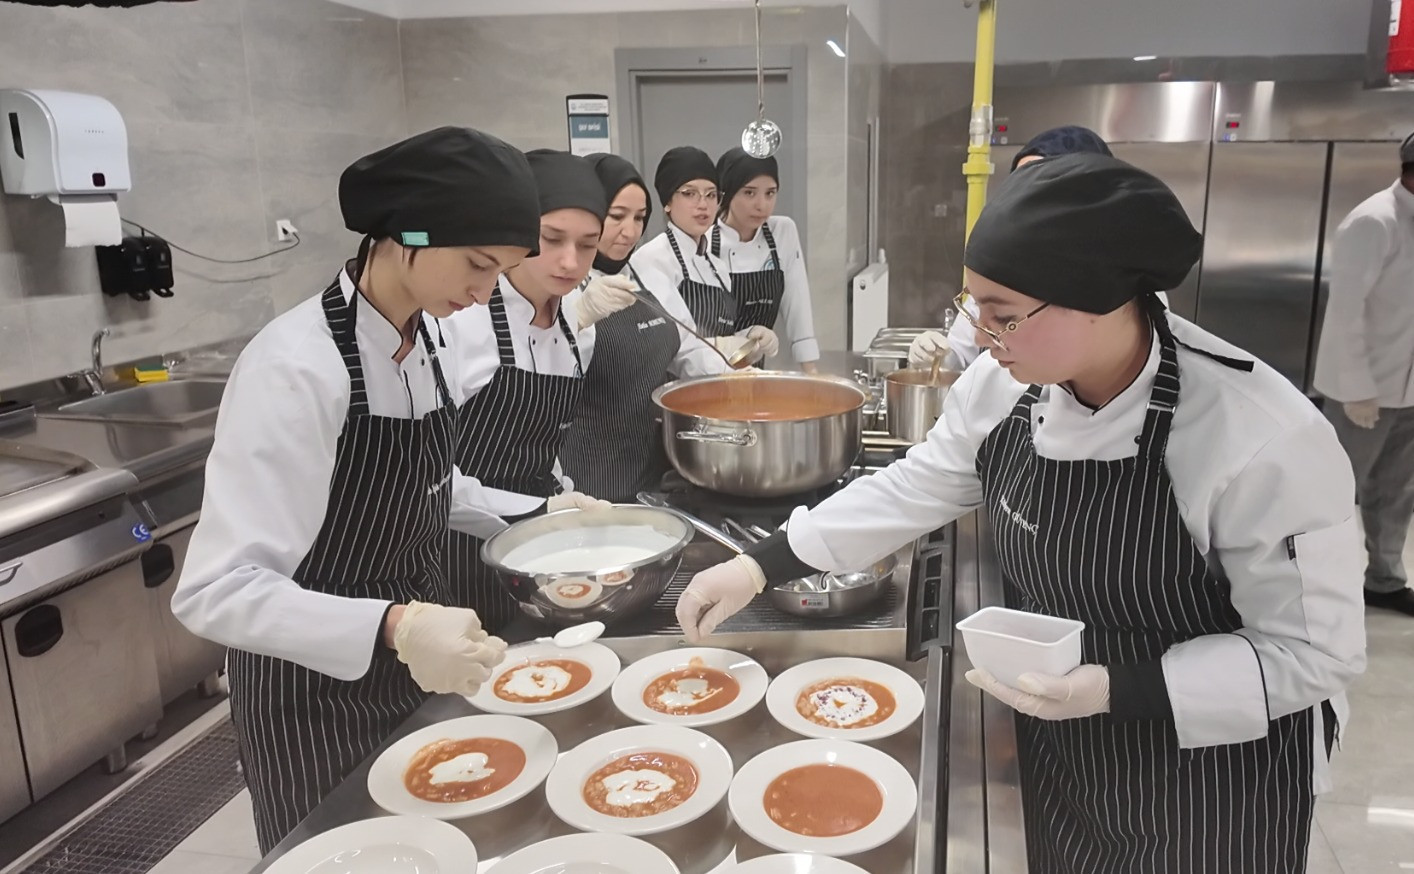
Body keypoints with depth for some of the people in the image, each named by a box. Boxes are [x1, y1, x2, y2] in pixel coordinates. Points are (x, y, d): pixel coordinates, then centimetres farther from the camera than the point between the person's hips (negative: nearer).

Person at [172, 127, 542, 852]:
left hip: (419, 667, 7)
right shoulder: (296, 368, -27)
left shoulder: (423, 335, -3)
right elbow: (215, 592, -31)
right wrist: (391, 626, -44)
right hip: (319, 699, -7)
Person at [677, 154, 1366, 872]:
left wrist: (1115, 689, -32)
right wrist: (759, 566, -7)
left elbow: (1314, 651, -21)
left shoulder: (1267, 437, -30)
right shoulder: (1007, 384, -13)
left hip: (1206, 781, -4)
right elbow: (912, 489, -2)